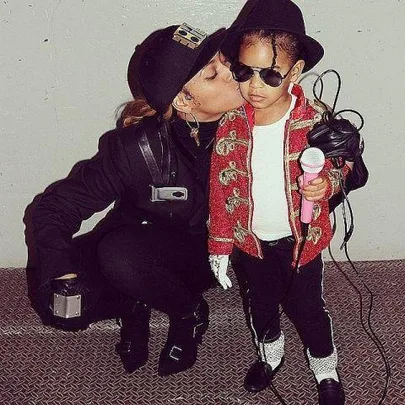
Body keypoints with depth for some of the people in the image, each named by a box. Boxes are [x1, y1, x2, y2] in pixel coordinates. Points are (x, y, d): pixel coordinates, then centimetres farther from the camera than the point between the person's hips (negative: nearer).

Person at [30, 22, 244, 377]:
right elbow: (55, 206, -17)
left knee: (120, 256, -33)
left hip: (210, 250, 0)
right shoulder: (136, 147, -27)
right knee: (63, 304, -25)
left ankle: (188, 315, -2)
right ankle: (134, 305, 8)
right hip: (144, 244, 0)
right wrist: (61, 274, -31)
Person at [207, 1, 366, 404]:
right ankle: (269, 353, 52)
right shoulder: (231, 124, -14)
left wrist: (327, 182, -26)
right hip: (251, 239, 2)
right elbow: (220, 187, -5)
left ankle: (325, 368, 42)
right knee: (260, 305, 22)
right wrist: (219, 244, -1)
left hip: (301, 239, -2)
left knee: (307, 309, 14)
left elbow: (339, 165, -2)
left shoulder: (314, 120, -18)